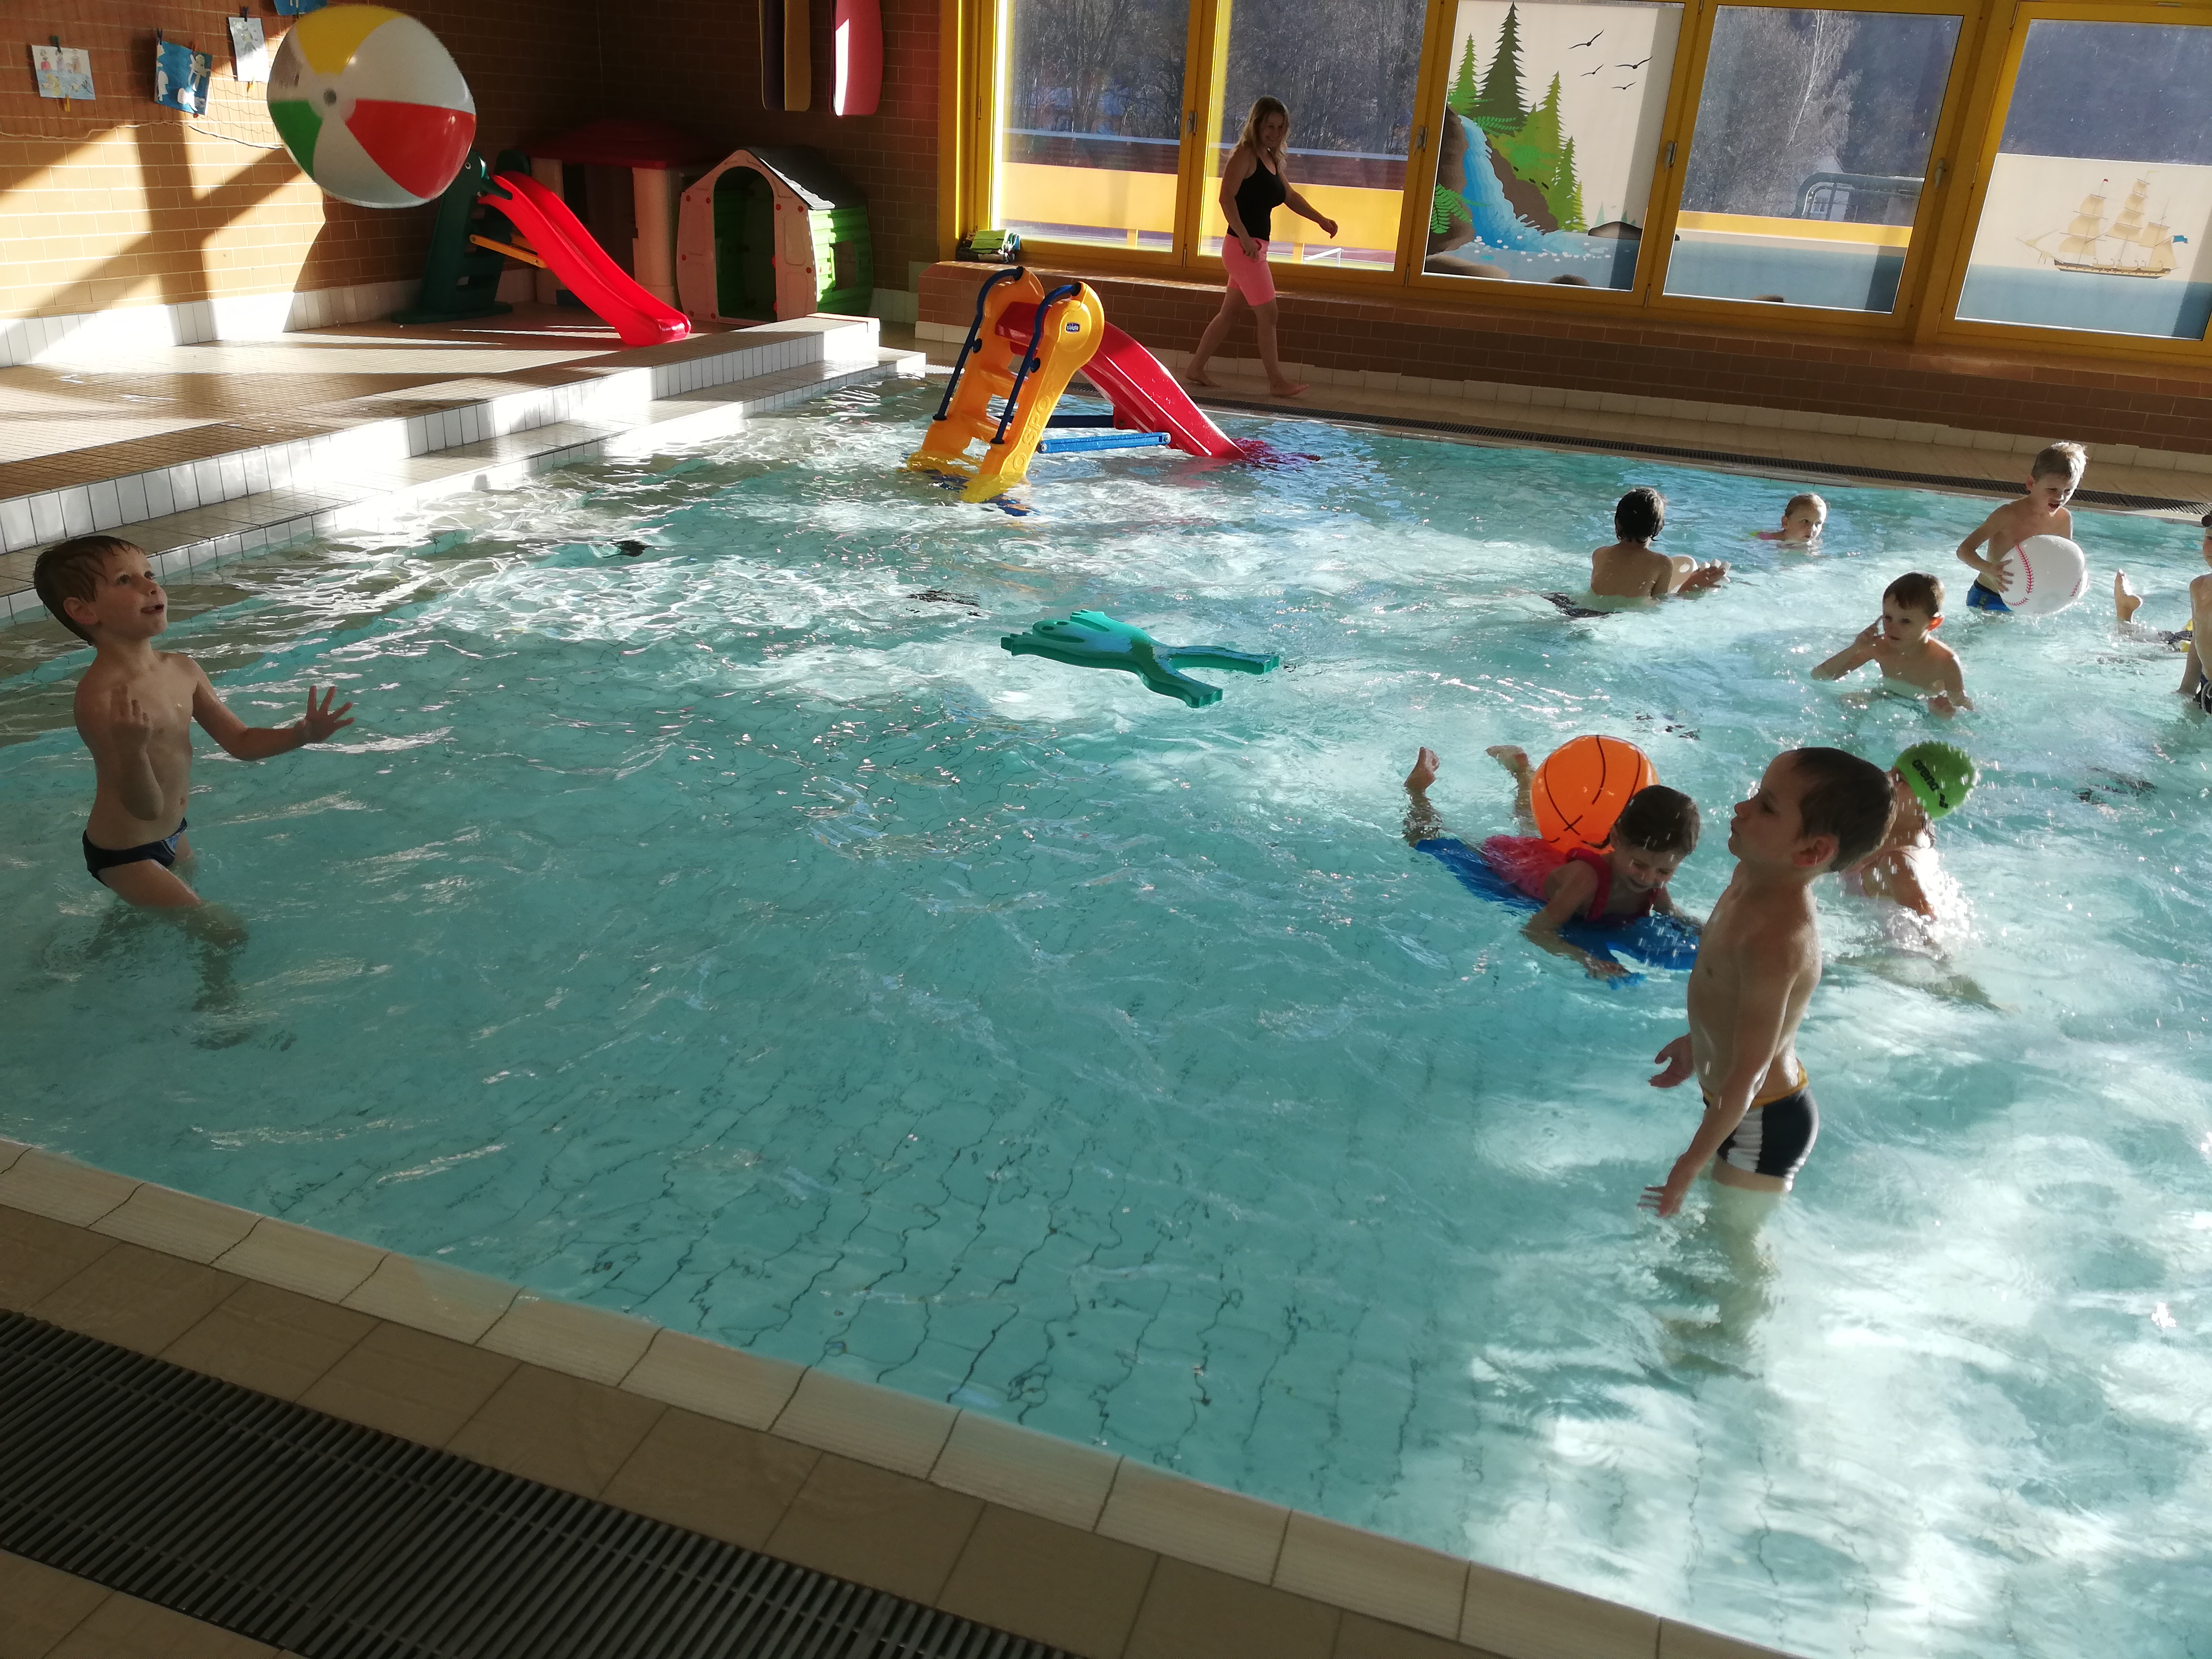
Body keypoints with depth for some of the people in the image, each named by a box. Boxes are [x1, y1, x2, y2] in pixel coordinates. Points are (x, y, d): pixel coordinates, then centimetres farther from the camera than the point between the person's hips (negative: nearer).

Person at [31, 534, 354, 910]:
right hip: (126, 856, -8)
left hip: (171, 837, 8)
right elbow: (146, 806, -30)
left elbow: (241, 742, 5)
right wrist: (131, 748, -49)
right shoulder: (100, 697, -29)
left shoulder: (182, 668, -5)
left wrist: (302, 733, -13)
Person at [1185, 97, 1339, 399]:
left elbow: (1290, 197, 27)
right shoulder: (1245, 155, -10)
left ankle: (1196, 369, 20)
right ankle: (1277, 382, 1)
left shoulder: (1273, 159, 16)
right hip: (1243, 246, -9)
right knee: (1268, 314, -5)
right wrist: (1245, 238, -27)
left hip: (1255, 248, 9)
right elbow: (1227, 198, -21)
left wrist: (1321, 219, 20)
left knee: (1230, 312, 13)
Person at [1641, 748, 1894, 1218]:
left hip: (1762, 1126, -9)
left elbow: (1749, 1071, -30)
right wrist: (1699, 1040, 26)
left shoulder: (1777, 940, -36)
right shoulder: (1754, 873, -7)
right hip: (1739, 1107, 9)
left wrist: (1687, 1169, -21)